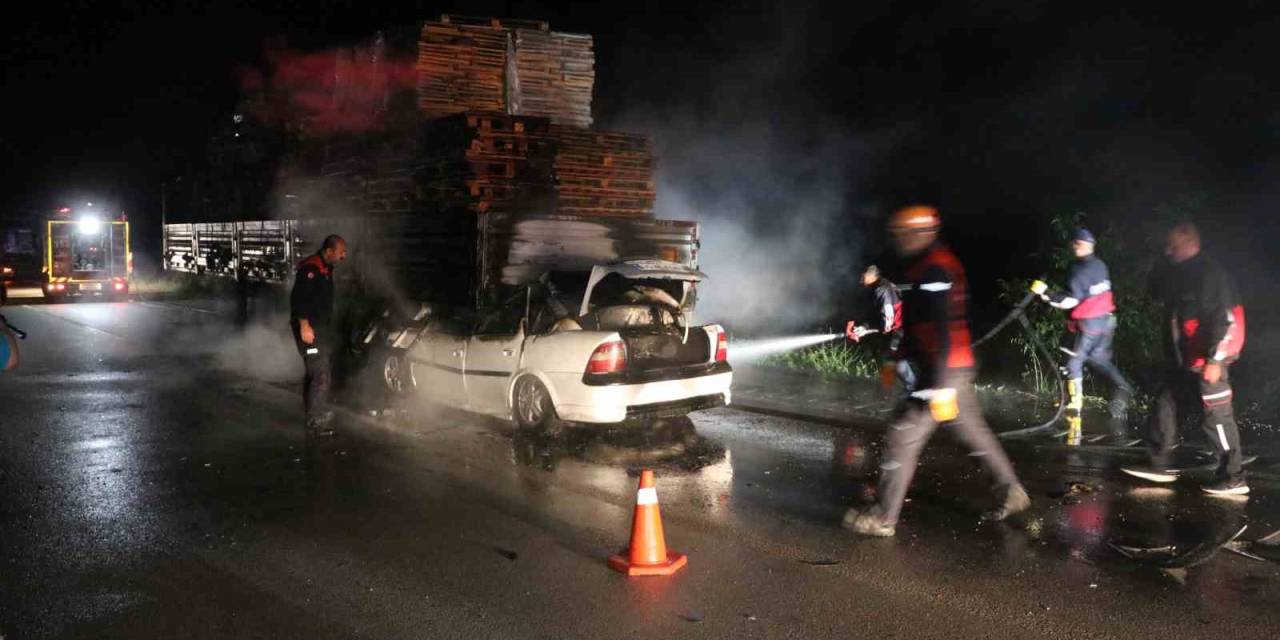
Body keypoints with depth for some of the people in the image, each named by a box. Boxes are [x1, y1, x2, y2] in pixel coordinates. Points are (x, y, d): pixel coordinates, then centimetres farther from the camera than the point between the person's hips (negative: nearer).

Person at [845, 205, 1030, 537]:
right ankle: (1011, 493, 30)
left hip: (943, 372, -10)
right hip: (957, 369, 10)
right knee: (973, 431, 20)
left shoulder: (932, 270, -17)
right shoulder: (936, 264, 15)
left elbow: (942, 331, -24)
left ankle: (883, 518, 2)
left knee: (903, 438, -4)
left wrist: (939, 386, -26)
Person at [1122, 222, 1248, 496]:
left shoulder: (1209, 273, -16)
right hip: (1185, 357, 9)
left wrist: (1214, 359, -24)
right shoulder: (1179, 274, 11)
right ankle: (1160, 465, 19)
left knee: (1217, 415, -2)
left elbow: (1225, 319, -21)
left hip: (1207, 358, -9)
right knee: (1165, 404, 11)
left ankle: (1234, 478, 9)